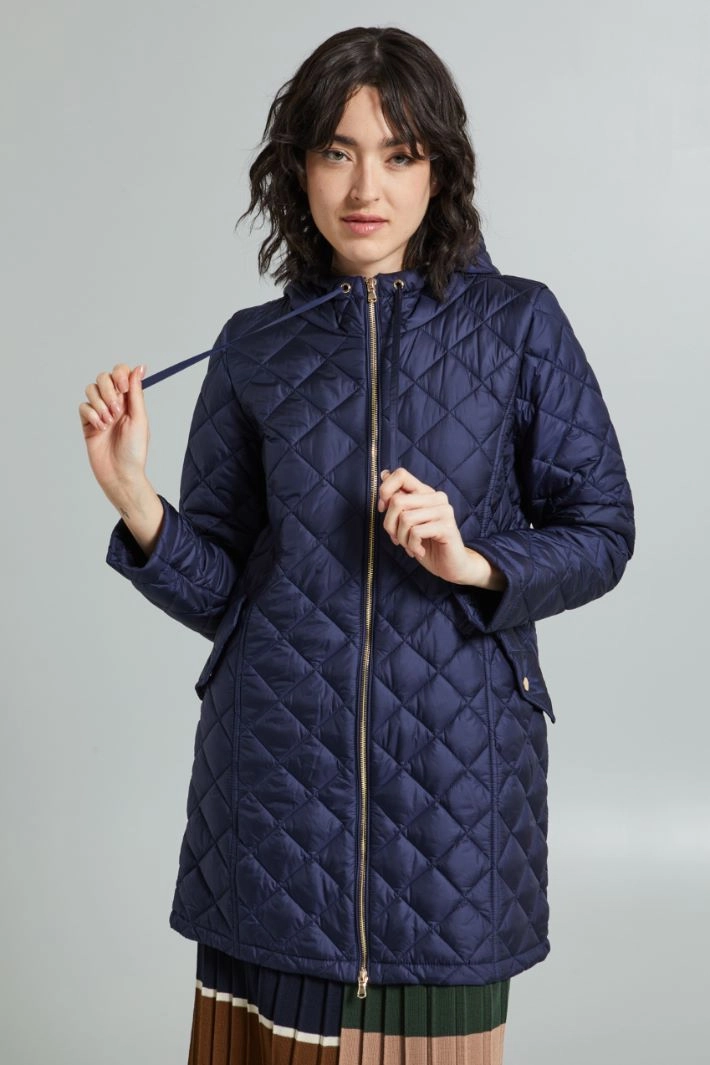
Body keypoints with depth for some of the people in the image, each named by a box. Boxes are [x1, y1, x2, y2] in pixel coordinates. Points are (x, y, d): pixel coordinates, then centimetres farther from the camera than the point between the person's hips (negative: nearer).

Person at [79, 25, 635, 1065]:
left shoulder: (519, 324, 1)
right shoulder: (254, 348, 4)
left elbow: (603, 532, 3)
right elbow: (216, 588, 4)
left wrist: (475, 562, -14)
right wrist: (134, 498, -14)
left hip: (456, 754, -1)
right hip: (281, 756, 1)